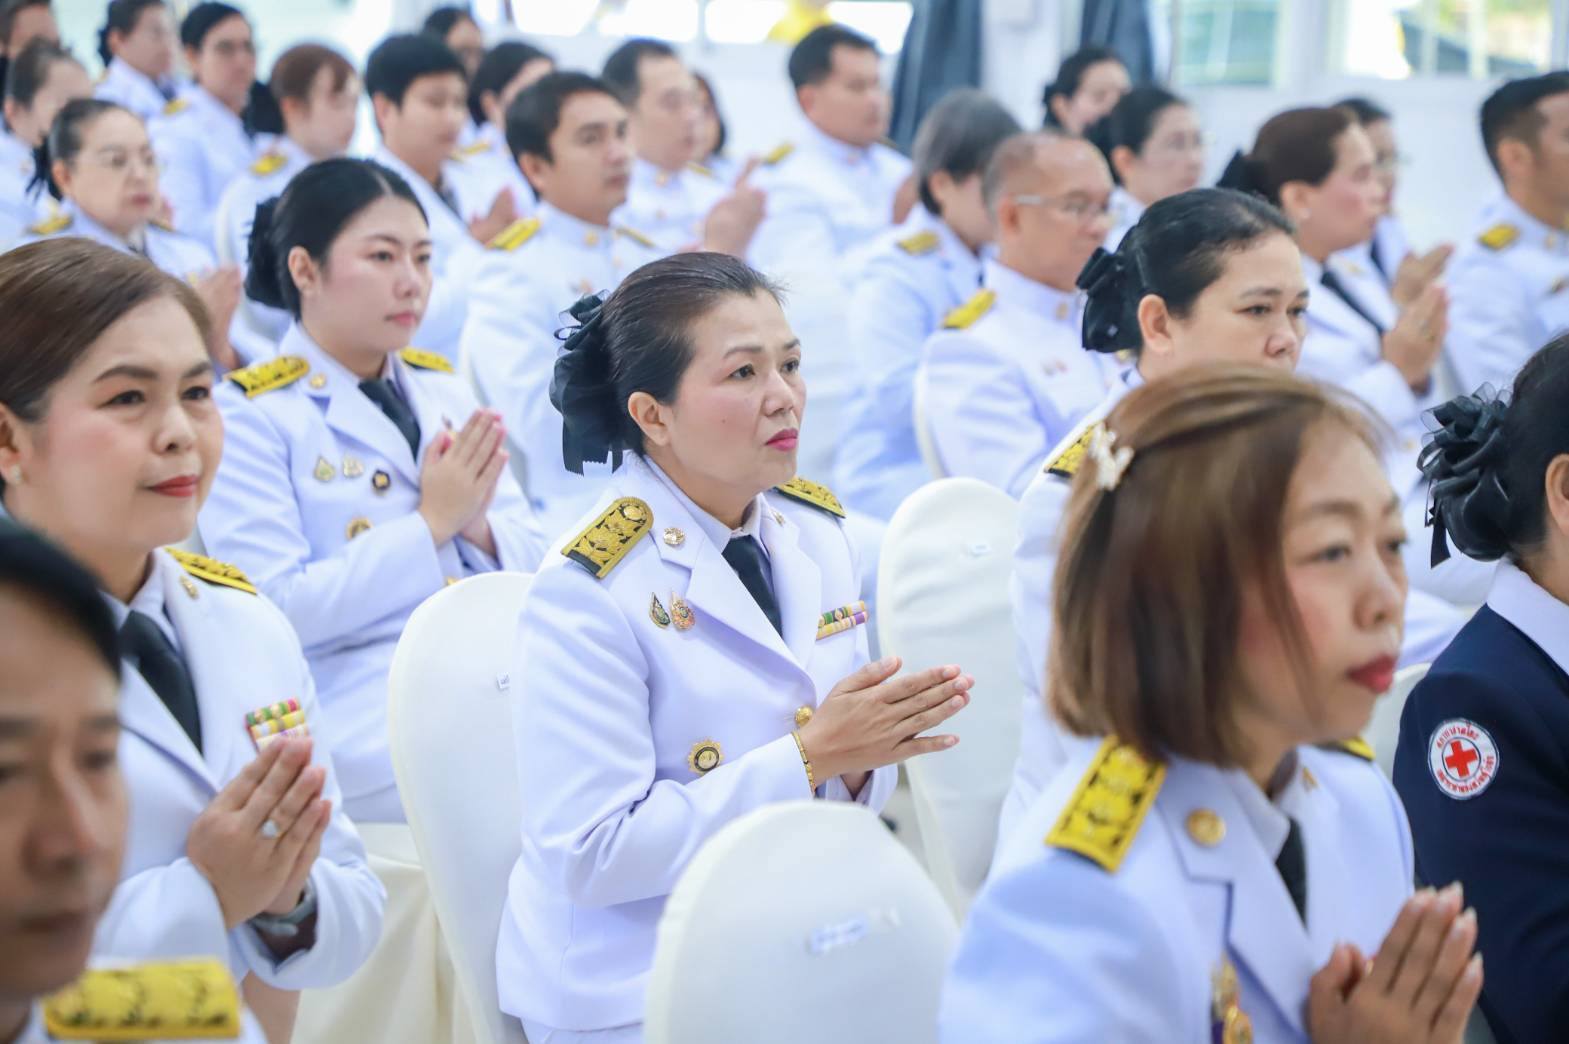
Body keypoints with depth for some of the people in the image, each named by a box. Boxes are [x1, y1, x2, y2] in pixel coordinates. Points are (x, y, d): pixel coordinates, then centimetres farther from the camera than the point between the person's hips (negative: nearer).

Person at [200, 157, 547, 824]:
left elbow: (529, 557, 17)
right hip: (360, 713, -6)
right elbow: (276, 609, -11)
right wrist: (430, 526, -11)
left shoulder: (440, 386, 17)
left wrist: (477, 525, -5)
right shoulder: (249, 413, -1)